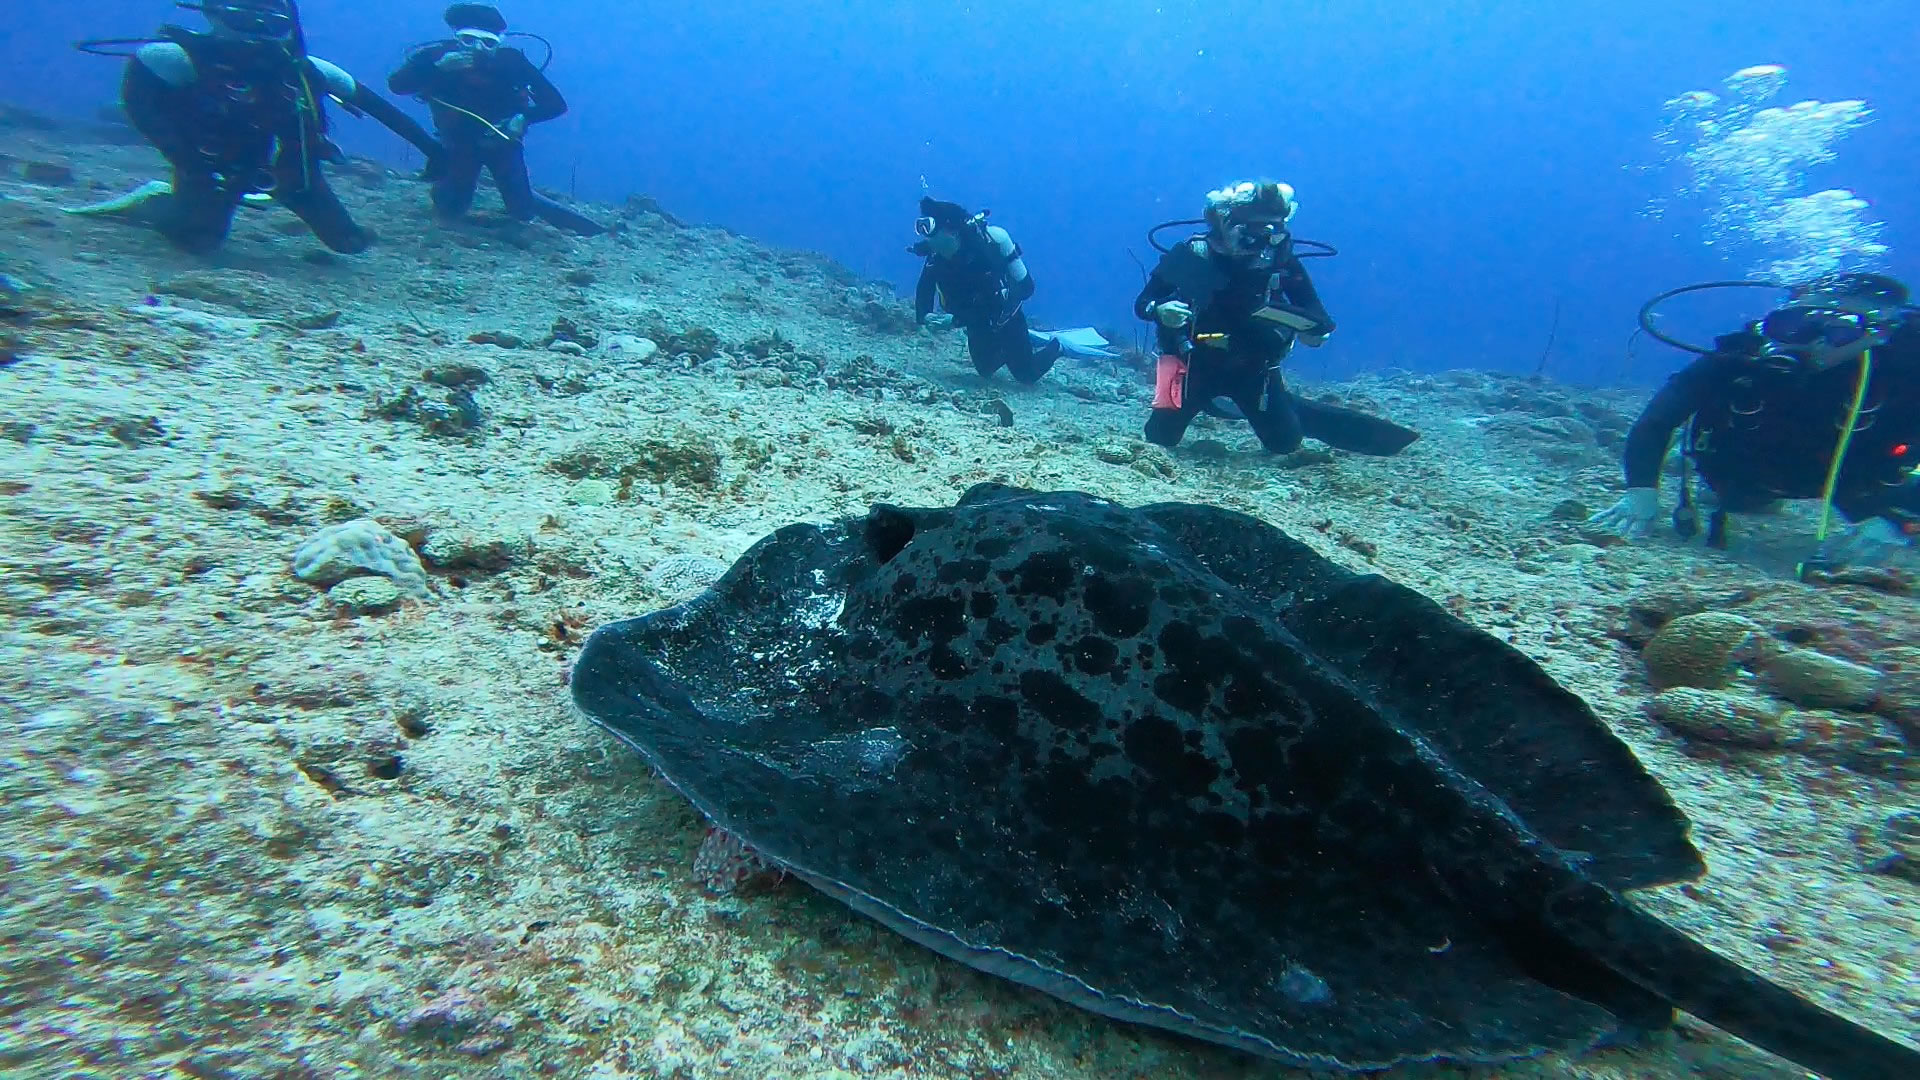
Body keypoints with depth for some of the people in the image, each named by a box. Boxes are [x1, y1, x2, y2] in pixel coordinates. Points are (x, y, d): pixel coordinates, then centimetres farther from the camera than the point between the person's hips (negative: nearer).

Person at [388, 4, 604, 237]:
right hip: (459, 141, 1)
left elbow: (556, 104, -21)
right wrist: (438, 67, -42)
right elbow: (396, 85, -28)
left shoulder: (511, 61, -20)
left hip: (501, 141, -1)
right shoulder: (438, 55, -19)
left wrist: (523, 118, -38)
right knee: (449, 211, -6)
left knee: (522, 210, -13)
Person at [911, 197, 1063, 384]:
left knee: (1027, 376, 5)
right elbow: (924, 289, -7)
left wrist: (954, 320, -46)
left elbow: (988, 305, -38)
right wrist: (924, 316, -27)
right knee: (986, 371, 23)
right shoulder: (937, 256, -15)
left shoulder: (979, 255, -34)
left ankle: (1056, 347, 32)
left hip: (1005, 320, -6)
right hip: (979, 325, 7)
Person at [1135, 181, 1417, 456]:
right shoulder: (1191, 255, -17)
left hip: (1254, 368, 1)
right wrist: (1160, 310, -33)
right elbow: (1142, 303, -9)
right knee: (1159, 440, -3)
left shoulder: (1283, 262, -13)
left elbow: (1321, 329, -14)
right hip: (1196, 364, 0)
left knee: (1286, 443, 2)